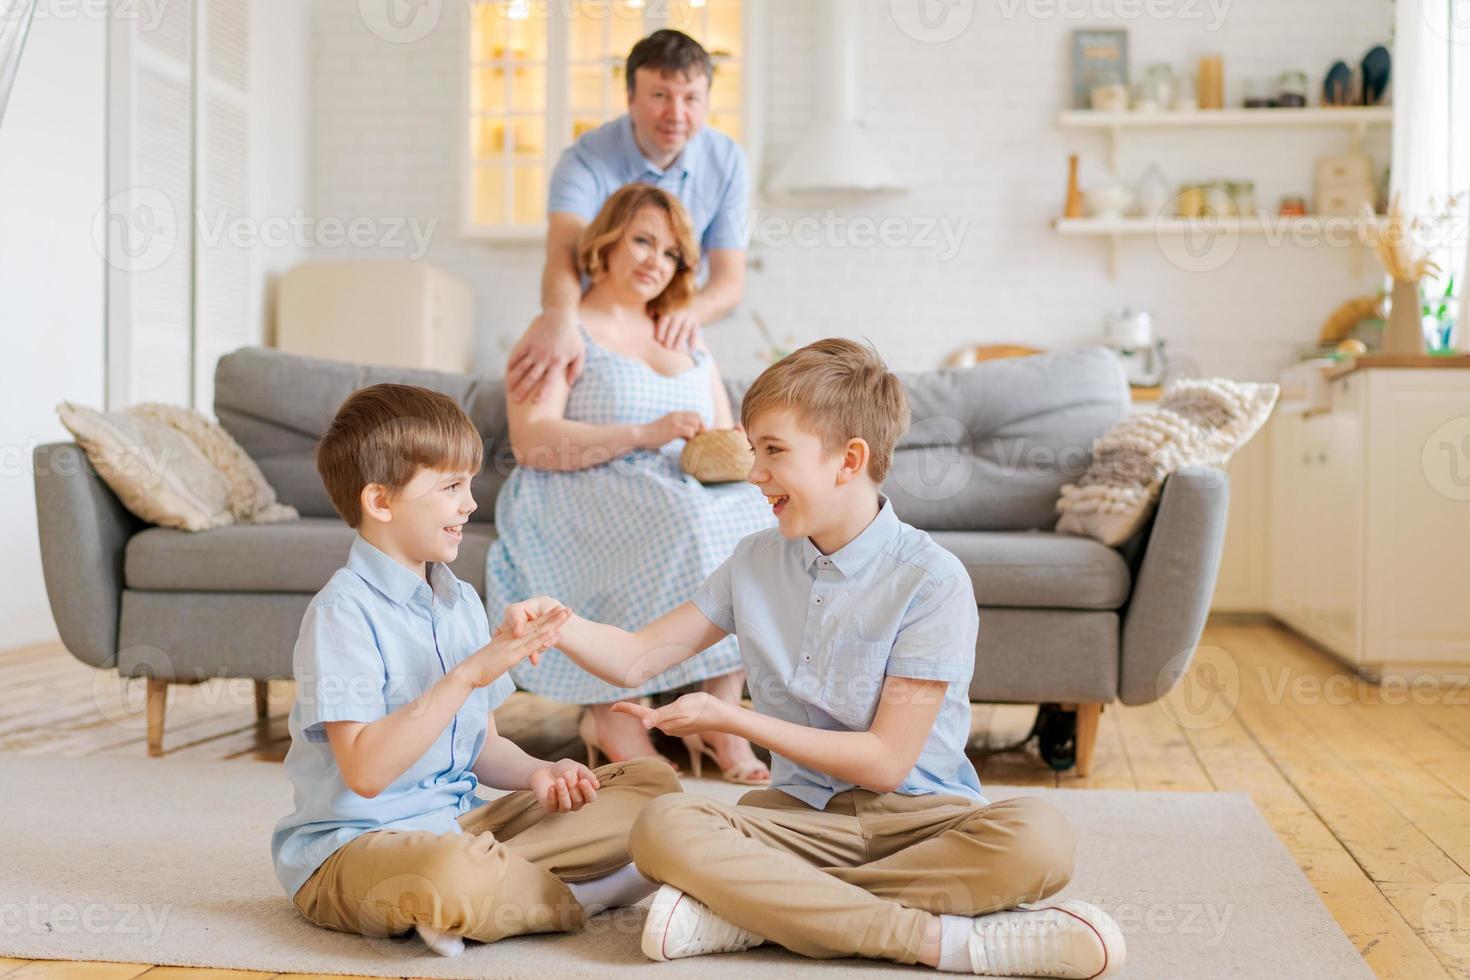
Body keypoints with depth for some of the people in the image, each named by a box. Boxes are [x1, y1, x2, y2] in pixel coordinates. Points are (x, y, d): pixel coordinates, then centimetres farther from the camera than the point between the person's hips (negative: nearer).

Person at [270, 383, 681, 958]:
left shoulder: (462, 603, 11)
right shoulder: (344, 611, -14)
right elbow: (366, 771, -24)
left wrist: (537, 773, -6)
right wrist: (468, 675, -28)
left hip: (460, 824, 8)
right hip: (353, 845, -8)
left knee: (653, 785, 2)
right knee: (452, 872, -43)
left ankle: (494, 877, -15)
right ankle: (582, 898, -11)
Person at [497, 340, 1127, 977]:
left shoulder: (930, 580, -10)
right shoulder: (757, 561, 7)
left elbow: (886, 761, -12)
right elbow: (637, 659, 11)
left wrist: (731, 720, -12)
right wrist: (558, 625, -9)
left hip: (919, 816, -2)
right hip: (802, 813, 3)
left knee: (1039, 839, -35)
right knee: (662, 827, -27)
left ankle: (753, 910, -28)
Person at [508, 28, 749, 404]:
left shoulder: (727, 161, -8)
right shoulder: (585, 160, -19)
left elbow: (731, 279, -9)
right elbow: (564, 250, -37)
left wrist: (692, 310, -35)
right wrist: (559, 316, -61)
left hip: (671, 345, 3)